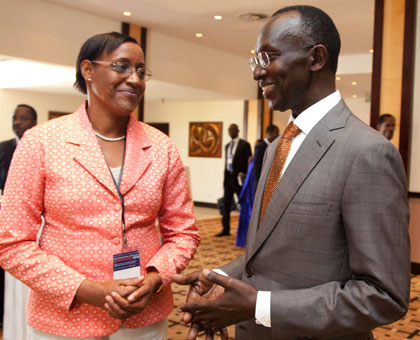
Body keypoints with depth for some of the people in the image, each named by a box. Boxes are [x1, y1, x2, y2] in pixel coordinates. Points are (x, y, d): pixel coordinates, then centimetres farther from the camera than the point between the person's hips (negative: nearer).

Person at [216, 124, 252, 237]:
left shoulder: (244, 145, -4)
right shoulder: (227, 146, 15)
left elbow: (249, 162, -5)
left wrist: (245, 176, -11)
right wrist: (225, 178, 13)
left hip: (239, 178, -6)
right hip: (228, 177, 6)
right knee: (226, 204, 8)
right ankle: (226, 229, 16)